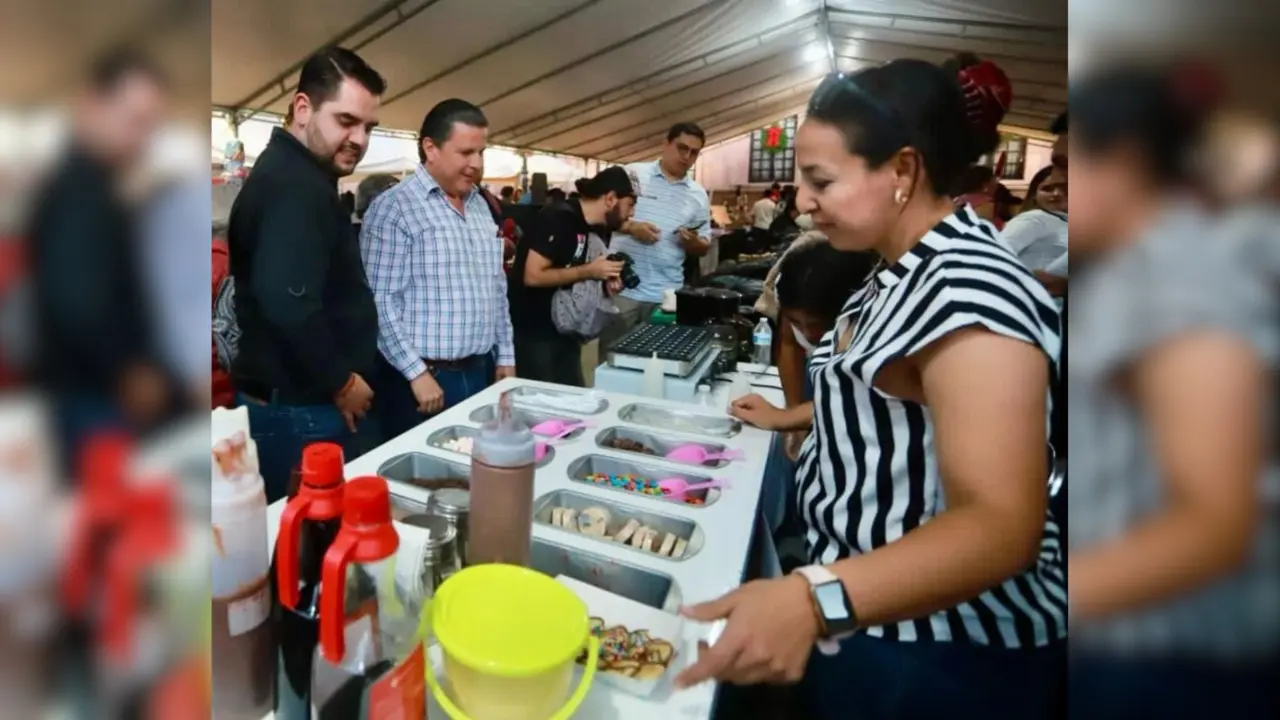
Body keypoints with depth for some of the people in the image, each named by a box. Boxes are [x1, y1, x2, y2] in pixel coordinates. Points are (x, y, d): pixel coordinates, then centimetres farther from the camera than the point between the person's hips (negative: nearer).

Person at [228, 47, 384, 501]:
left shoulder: (292, 175, 15)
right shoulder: (295, 184, -18)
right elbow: (289, 302, -31)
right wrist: (341, 382, -18)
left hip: (294, 401, 10)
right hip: (300, 409, -10)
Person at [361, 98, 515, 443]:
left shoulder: (481, 205, 12)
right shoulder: (394, 208, -10)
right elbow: (381, 301, -15)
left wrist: (504, 355, 12)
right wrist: (417, 373, -17)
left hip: (481, 372, 7)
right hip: (424, 378, -6)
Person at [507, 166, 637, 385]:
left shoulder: (592, 228, 7)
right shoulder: (560, 217, -19)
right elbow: (532, 275, -25)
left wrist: (604, 280, -2)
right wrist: (589, 271, -20)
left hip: (564, 330, 9)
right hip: (533, 332, -8)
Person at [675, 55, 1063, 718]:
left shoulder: (967, 286, -26)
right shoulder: (911, 270, 6)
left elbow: (1001, 524, -34)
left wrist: (815, 597, -46)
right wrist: (794, 417, 21)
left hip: (935, 654, -9)